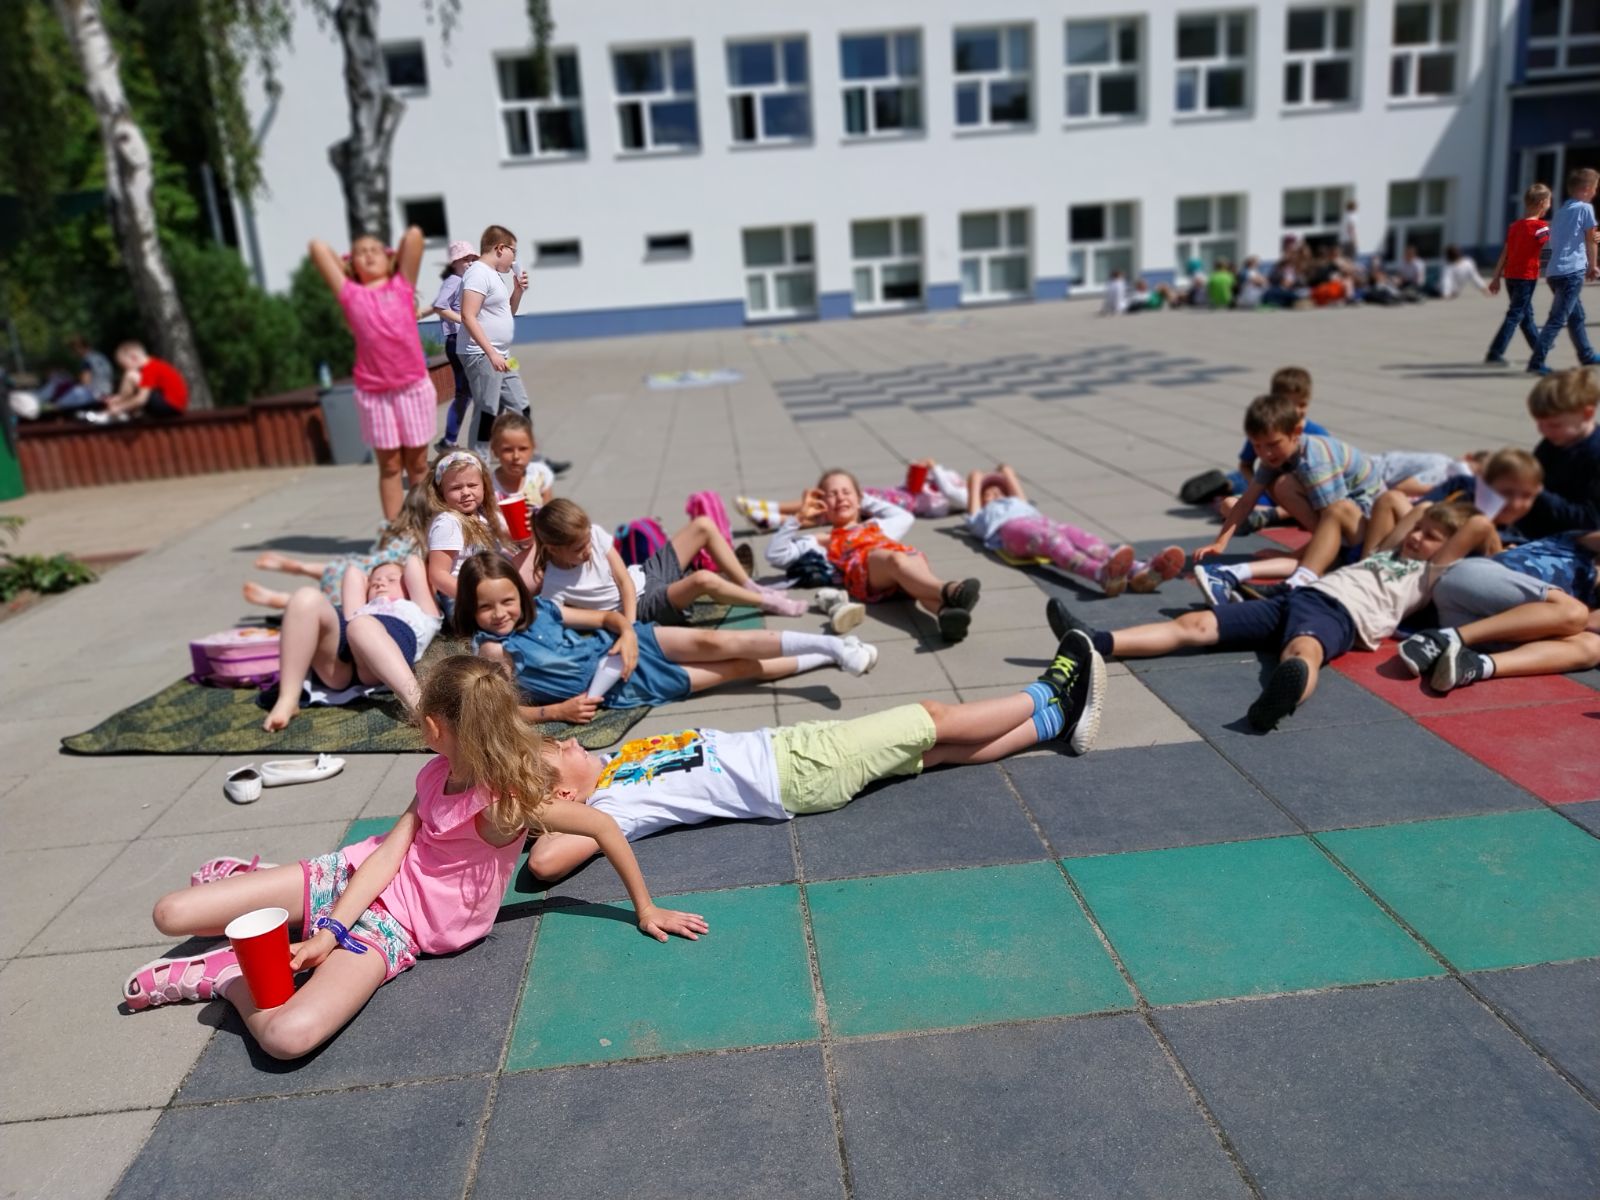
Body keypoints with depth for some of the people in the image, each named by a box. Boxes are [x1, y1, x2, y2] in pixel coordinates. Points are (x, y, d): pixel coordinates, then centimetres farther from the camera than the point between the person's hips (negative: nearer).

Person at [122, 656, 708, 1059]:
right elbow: (389, 851, -7)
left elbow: (604, 826, -21)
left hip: (394, 922, -5)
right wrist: (329, 930, -19)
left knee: (288, 1036, -34)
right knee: (170, 915, -1)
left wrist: (645, 909, -13)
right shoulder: (437, 774, -1)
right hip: (354, 878, 6)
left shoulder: (510, 798, -22)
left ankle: (223, 975, -3)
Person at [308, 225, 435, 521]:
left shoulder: (402, 285, 10)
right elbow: (317, 247, 13)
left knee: (417, 463, 7)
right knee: (389, 466, 4)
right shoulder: (350, 294, 9)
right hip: (373, 391, 0)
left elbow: (414, 234, 5)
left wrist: (395, 261, 19)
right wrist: (348, 267, 24)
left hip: (414, 386, 0)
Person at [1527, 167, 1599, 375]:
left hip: (1555, 271, 9)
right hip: (1571, 272, -9)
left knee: (1577, 316, 20)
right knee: (1557, 319, -10)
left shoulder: (1562, 211, 18)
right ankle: (1536, 362, -15)